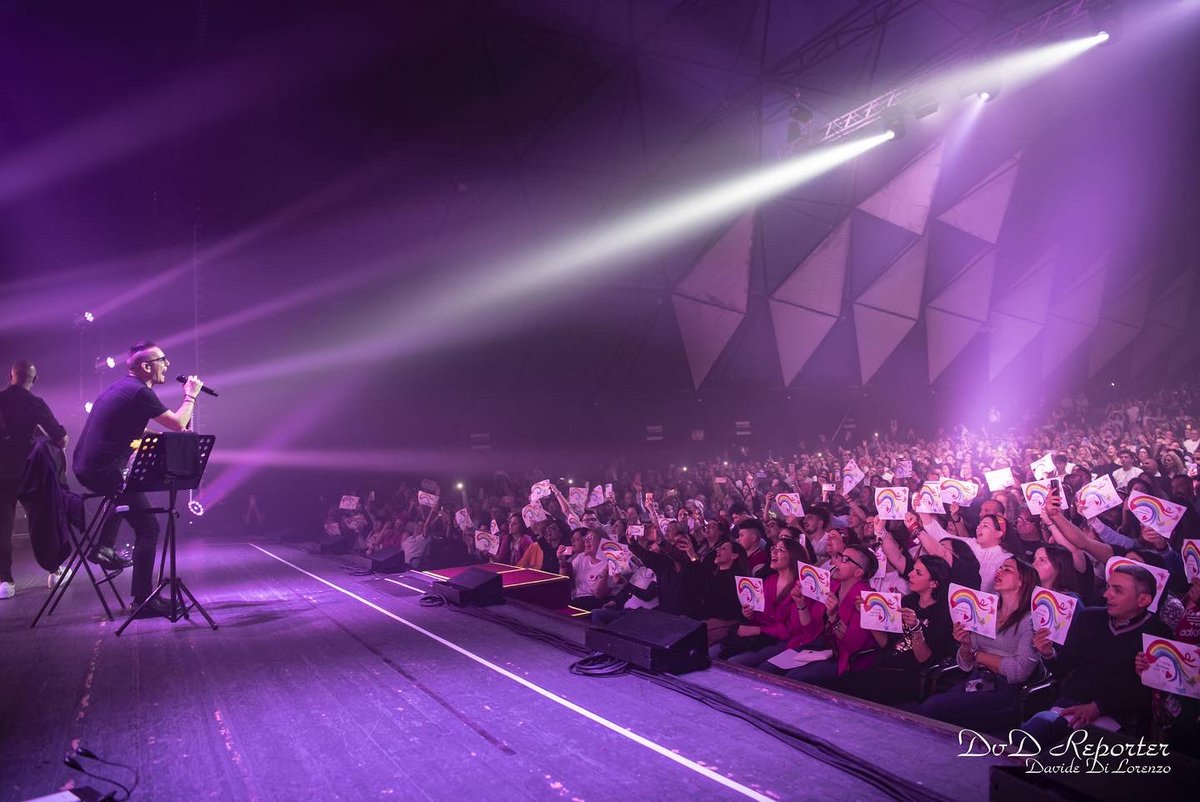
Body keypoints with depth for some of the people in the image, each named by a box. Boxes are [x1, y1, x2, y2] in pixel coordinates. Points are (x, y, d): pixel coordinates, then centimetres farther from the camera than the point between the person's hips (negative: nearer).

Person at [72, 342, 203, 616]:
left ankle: (104, 547, 34)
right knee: (148, 528, -6)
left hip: (85, 467, 10)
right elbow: (178, 423, -13)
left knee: (124, 490, 39)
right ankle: (142, 599, -7)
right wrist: (190, 396, 2)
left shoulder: (121, 386, 16)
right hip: (105, 471, -10)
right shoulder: (139, 391, -14)